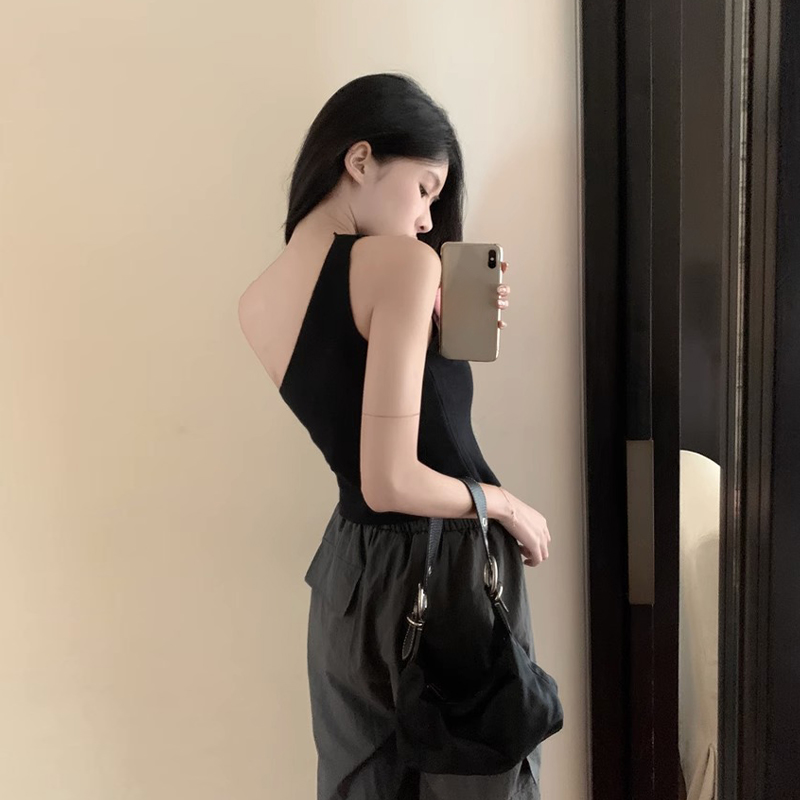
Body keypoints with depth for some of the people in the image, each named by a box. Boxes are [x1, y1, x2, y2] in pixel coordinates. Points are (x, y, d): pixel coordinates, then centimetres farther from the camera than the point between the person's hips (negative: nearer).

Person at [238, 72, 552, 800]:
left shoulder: (257, 304, 2)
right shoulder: (404, 261, -19)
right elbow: (391, 481, -24)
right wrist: (505, 505, -9)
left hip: (351, 566, 7)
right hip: (452, 567, -6)